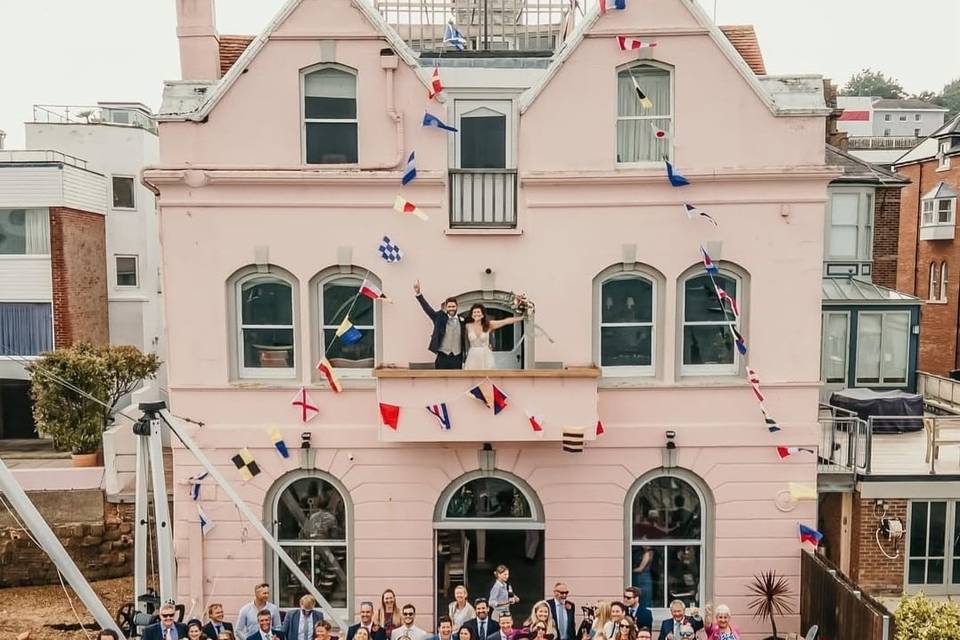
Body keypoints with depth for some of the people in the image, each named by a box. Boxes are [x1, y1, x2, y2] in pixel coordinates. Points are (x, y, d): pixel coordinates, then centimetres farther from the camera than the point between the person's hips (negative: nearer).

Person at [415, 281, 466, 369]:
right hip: (442, 357, -1)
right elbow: (427, 307, -6)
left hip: (457, 359, 2)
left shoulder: (462, 321, 5)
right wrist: (418, 293, -17)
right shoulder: (439, 317, 2)